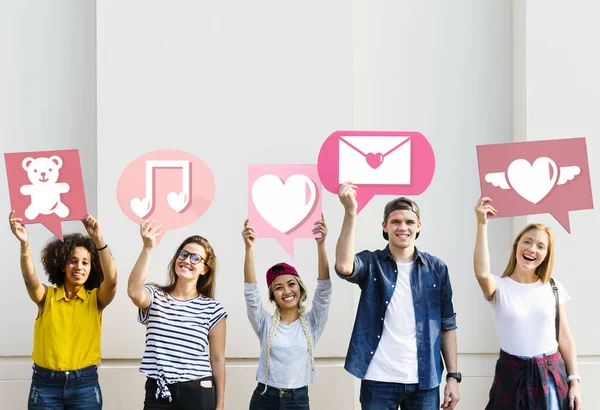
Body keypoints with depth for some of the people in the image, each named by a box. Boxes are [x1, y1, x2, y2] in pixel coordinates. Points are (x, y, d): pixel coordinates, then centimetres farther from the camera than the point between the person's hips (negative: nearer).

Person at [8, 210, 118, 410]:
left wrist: (98, 239, -31)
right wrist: (25, 244, -38)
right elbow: (30, 279, -18)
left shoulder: (95, 298, 2)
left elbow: (111, 280, -18)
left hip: (85, 384, 0)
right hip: (45, 383, 0)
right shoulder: (47, 296, 2)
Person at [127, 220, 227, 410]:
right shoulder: (155, 297, 3)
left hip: (198, 394, 0)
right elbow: (134, 292, -22)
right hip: (158, 394, 1)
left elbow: (217, 359, 4)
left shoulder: (212, 309, 2)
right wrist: (148, 248, -30)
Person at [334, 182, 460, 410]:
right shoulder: (371, 263, 0)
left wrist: (453, 376, 2)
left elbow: (447, 325, 8)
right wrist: (350, 211, -28)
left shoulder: (436, 268, 5)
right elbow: (344, 267, -24)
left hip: (425, 382, 2)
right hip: (379, 381, -1)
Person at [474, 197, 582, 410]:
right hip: (512, 375, -2)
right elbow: (482, 273, -27)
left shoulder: (553, 288, 5)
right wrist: (482, 224, -28)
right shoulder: (499, 287, -3)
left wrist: (574, 381, 1)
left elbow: (565, 338, 7)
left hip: (551, 375, 2)